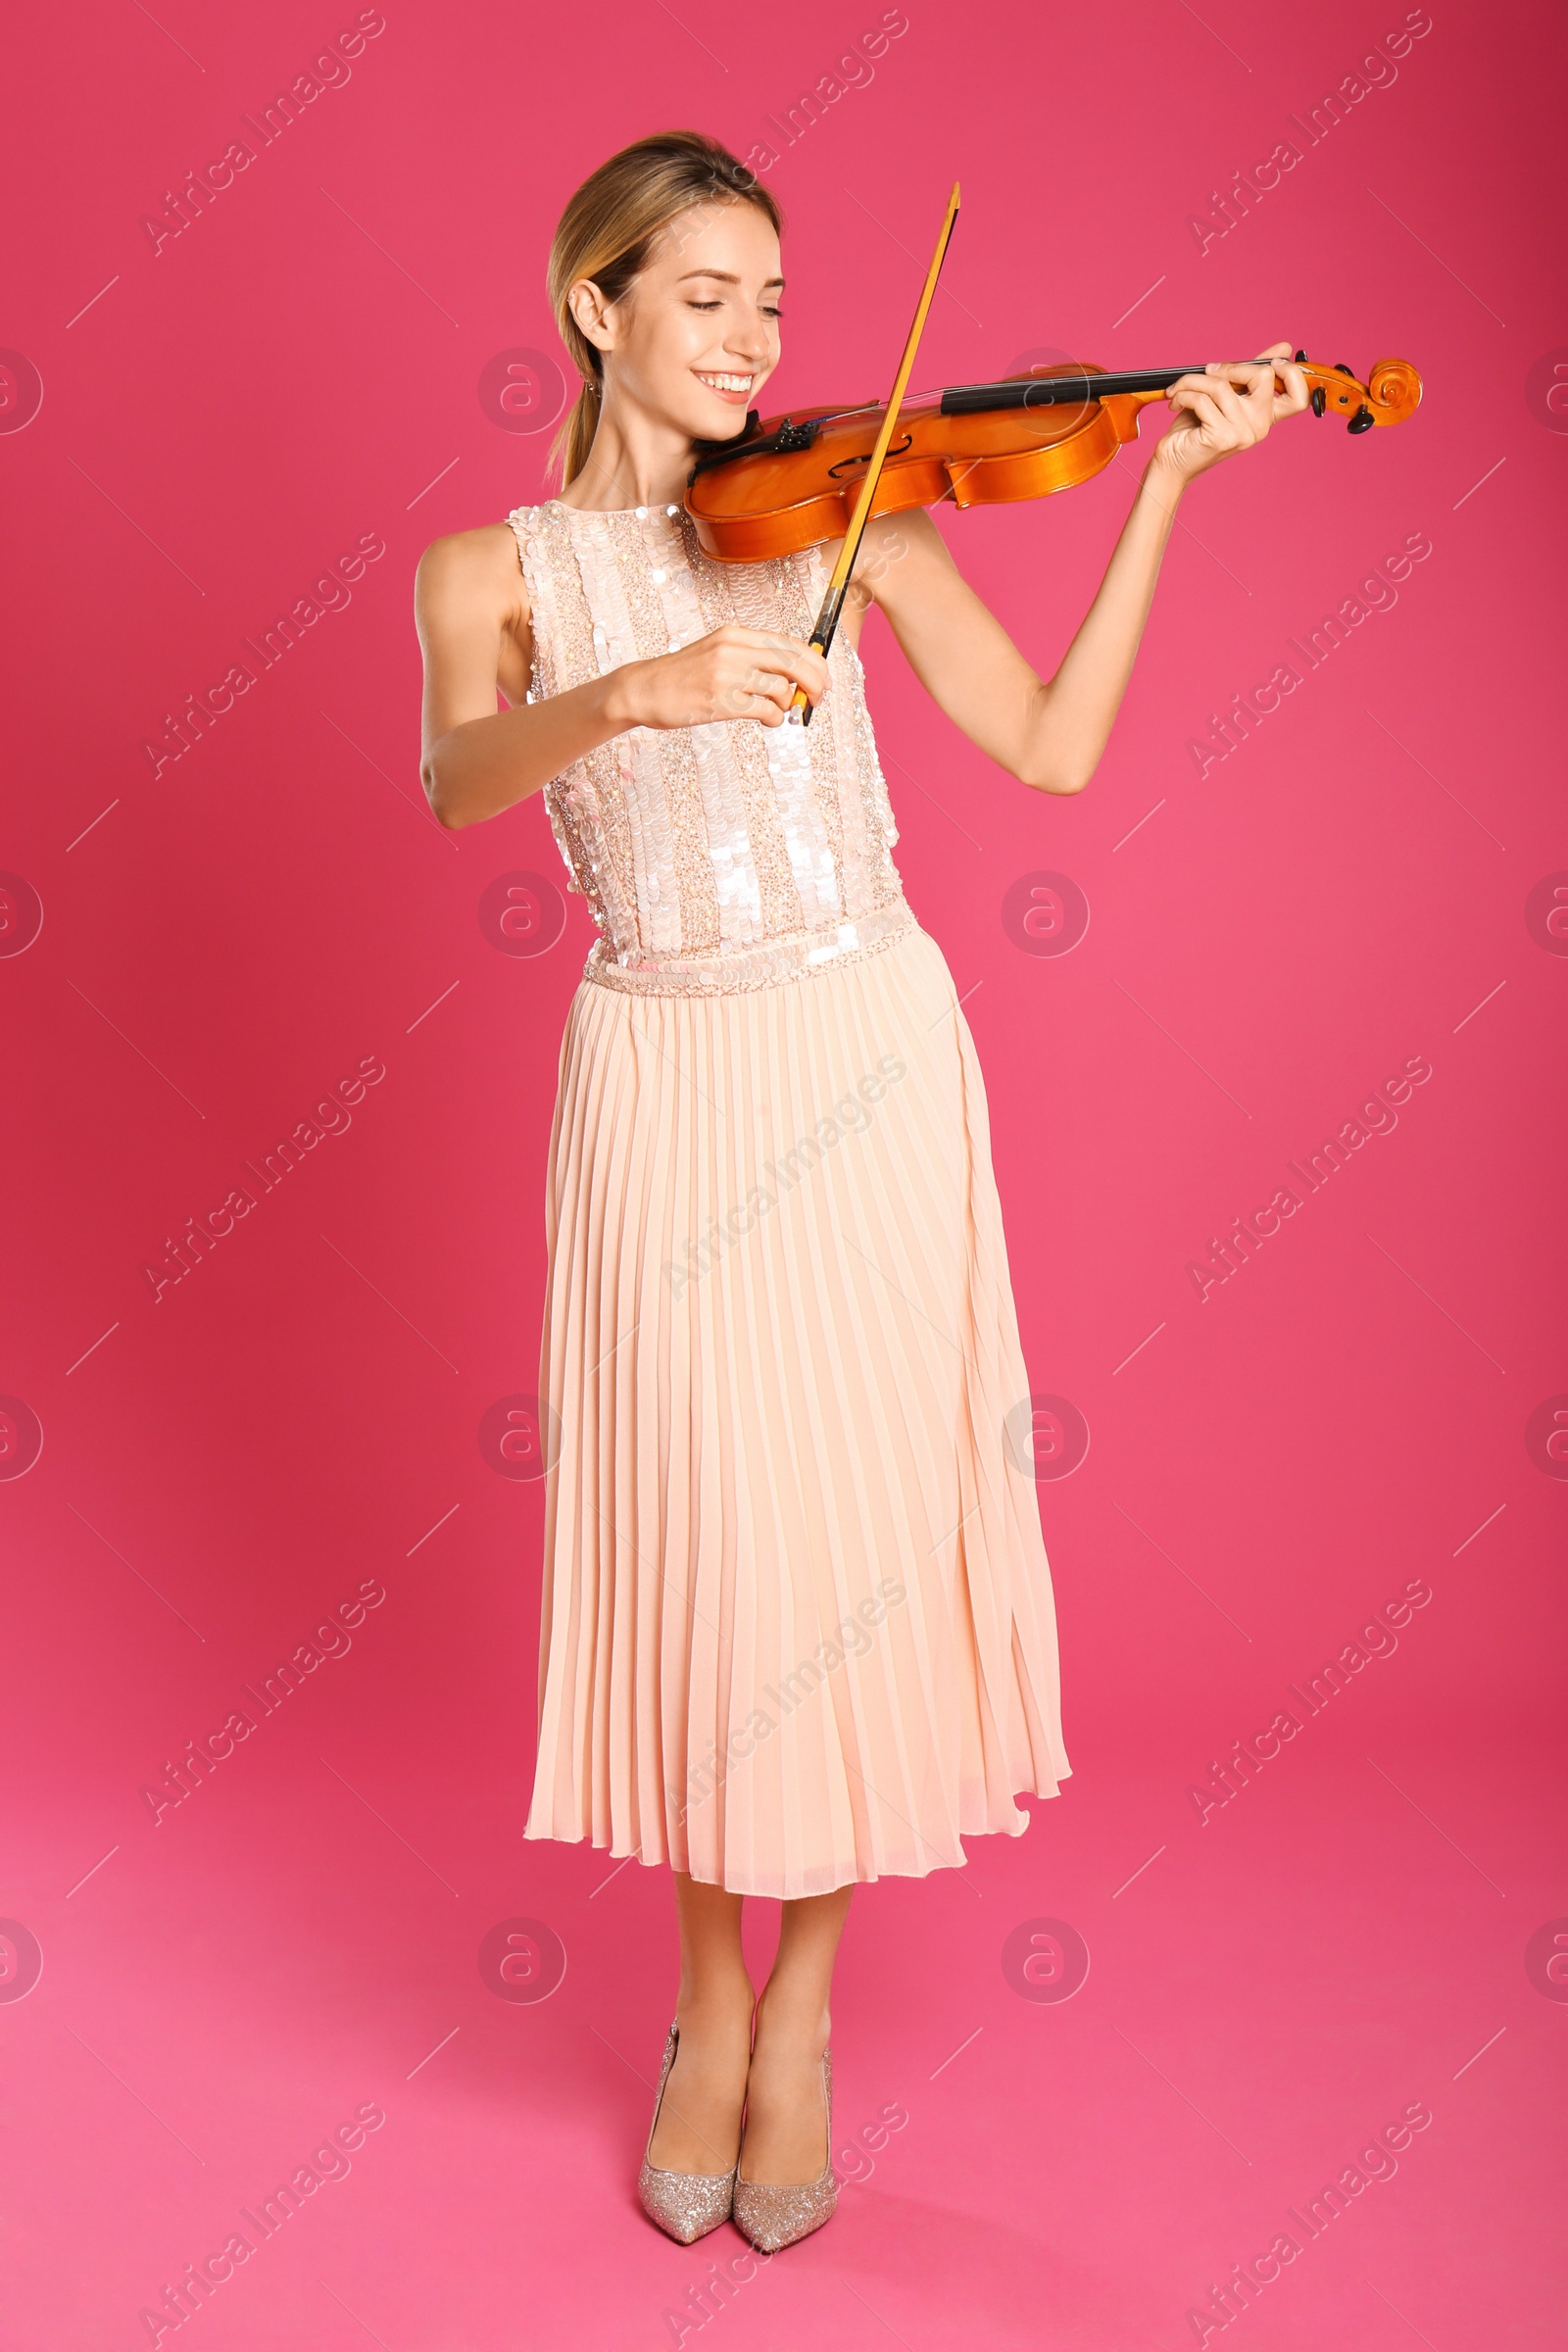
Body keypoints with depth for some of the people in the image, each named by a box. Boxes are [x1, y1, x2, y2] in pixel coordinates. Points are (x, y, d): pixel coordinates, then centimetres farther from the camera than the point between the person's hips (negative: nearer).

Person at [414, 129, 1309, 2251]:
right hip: (664, 1090, -1)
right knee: (694, 1543, 1)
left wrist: (1166, 479, -4)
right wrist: (633, 691, -34)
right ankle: (708, 1999, 25)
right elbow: (459, 783, -16)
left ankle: (802, 2012, 22)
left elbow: (1054, 748, 0)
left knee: (859, 1530, 1)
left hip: (867, 1060, 1)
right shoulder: (492, 571, 6)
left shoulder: (843, 512, 8)